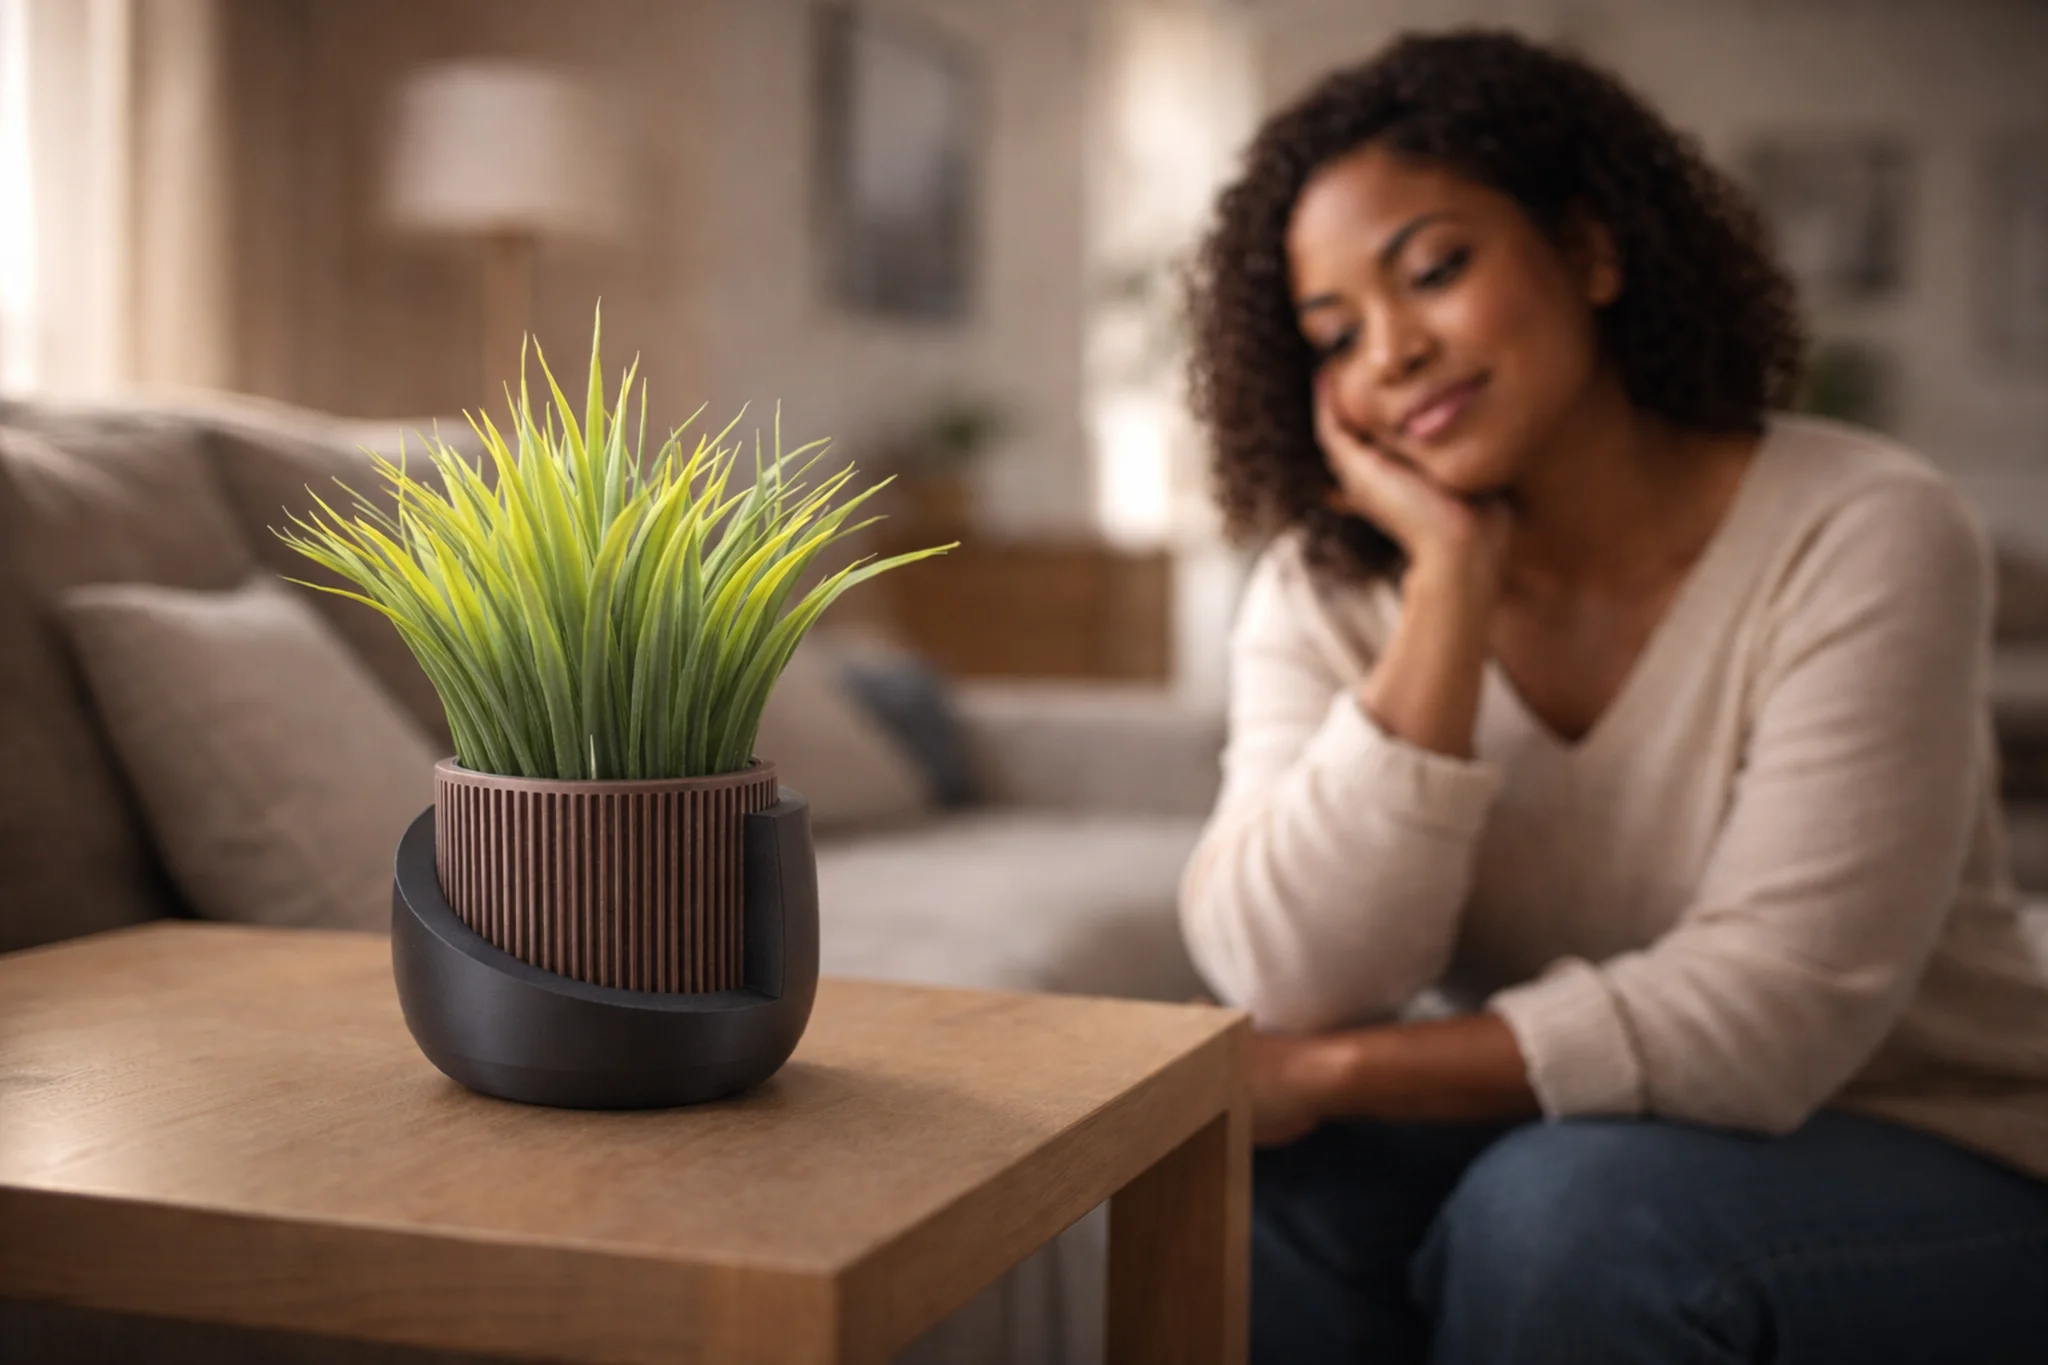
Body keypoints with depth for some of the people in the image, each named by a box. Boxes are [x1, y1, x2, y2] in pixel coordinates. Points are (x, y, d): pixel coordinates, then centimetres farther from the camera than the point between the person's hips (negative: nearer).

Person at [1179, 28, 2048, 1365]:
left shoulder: (1861, 538, -17)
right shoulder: (1329, 593, -5)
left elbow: (1768, 1012, -25)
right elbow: (1290, 985, -20)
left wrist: (1332, 1071, -23)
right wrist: (1454, 578, -22)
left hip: (1933, 1176, -3)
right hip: (1552, 1136, 3)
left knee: (1561, 1208, -32)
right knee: (1241, 1181, -25)